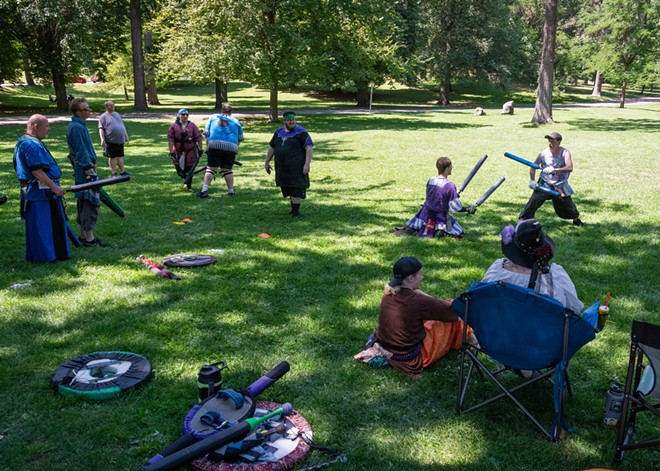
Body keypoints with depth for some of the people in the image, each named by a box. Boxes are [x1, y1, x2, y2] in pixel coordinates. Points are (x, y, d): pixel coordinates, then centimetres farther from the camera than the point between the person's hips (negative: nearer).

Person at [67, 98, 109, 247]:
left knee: (84, 203, 15)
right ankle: (89, 239, -4)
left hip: (80, 169, 11)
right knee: (91, 203, -7)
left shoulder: (73, 126, 15)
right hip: (84, 169, -11)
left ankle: (83, 235, 22)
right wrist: (91, 172, -19)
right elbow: (82, 152, -20)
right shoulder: (78, 127, -16)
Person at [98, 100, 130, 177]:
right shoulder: (104, 116, -2)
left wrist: (126, 136, 21)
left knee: (120, 156, 12)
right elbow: (101, 129, -8)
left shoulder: (117, 114, 18)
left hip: (120, 140, 6)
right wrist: (102, 139, -18)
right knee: (112, 157, 0)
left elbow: (122, 125, 23)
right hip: (111, 141, -6)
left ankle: (122, 171, 19)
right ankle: (114, 173, 7)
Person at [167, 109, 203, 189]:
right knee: (179, 169, 4)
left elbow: (199, 138, 0)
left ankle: (188, 185, 19)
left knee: (189, 169, 1)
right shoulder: (174, 126, -4)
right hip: (178, 151, 1)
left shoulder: (192, 125, -2)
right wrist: (171, 152, -11)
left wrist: (200, 149, -3)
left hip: (190, 151, -1)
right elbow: (170, 140, -6)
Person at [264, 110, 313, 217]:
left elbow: (309, 148, -13)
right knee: (287, 188, 13)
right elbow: (271, 147, 19)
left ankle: (296, 211, 0)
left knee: (296, 188, -6)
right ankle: (294, 209, 28)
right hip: (283, 167, 6)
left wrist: (307, 164, -21)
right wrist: (267, 162, 17)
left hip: (296, 167, -6)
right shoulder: (279, 132, 12)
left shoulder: (301, 132, -6)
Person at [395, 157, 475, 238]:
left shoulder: (431, 180, -4)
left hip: (427, 212, 5)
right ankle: (441, 229, -15)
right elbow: (455, 208, -17)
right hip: (440, 216, -5)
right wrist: (468, 209, -1)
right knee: (459, 233, 8)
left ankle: (410, 229, -7)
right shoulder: (450, 186, -21)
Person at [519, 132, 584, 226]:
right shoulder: (544, 153, -9)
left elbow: (570, 168, -28)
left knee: (568, 205, 4)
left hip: (560, 186, 0)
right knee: (534, 200, -19)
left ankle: (576, 219, 35)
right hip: (544, 184, 0)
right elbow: (533, 166, 2)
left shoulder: (565, 152, -13)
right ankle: (522, 220, -10)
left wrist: (554, 170, -39)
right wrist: (532, 180, -10)